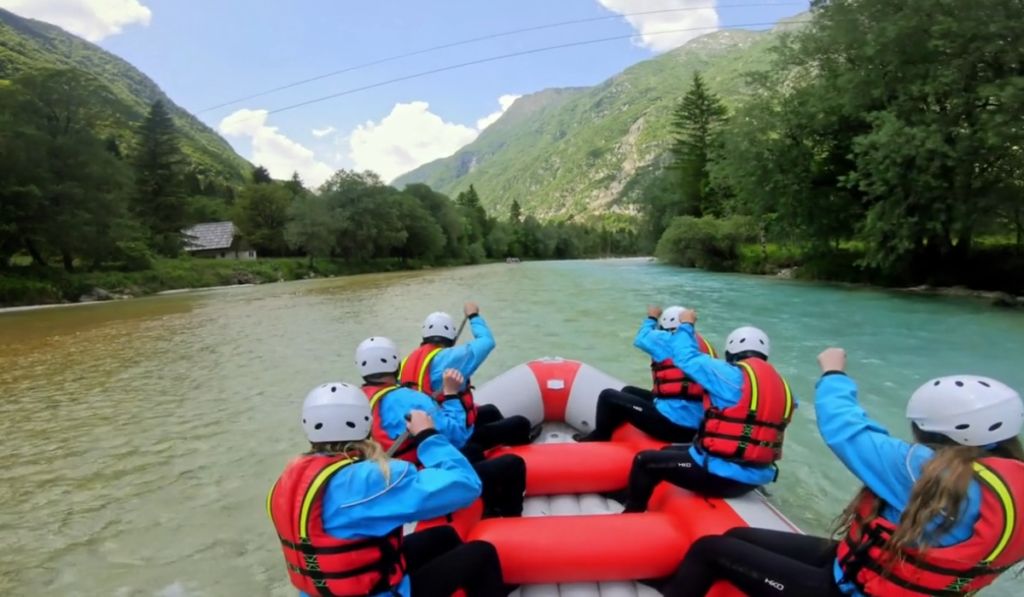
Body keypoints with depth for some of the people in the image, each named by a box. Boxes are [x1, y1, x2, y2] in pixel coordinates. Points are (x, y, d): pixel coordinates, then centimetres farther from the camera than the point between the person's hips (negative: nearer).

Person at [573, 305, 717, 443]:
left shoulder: (669, 340, -11)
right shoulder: (703, 344, 8)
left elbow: (642, 339, 8)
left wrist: (651, 318, 26)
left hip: (672, 424, -8)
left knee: (608, 396, 3)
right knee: (629, 392, 25)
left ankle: (599, 437, 25)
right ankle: (605, 433, 35)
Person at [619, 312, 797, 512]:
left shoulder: (734, 375, -16)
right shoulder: (781, 386, 6)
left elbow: (686, 356, -6)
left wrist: (686, 325, 9)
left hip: (721, 475, -9)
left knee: (645, 461, 3)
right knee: (668, 452, 26)